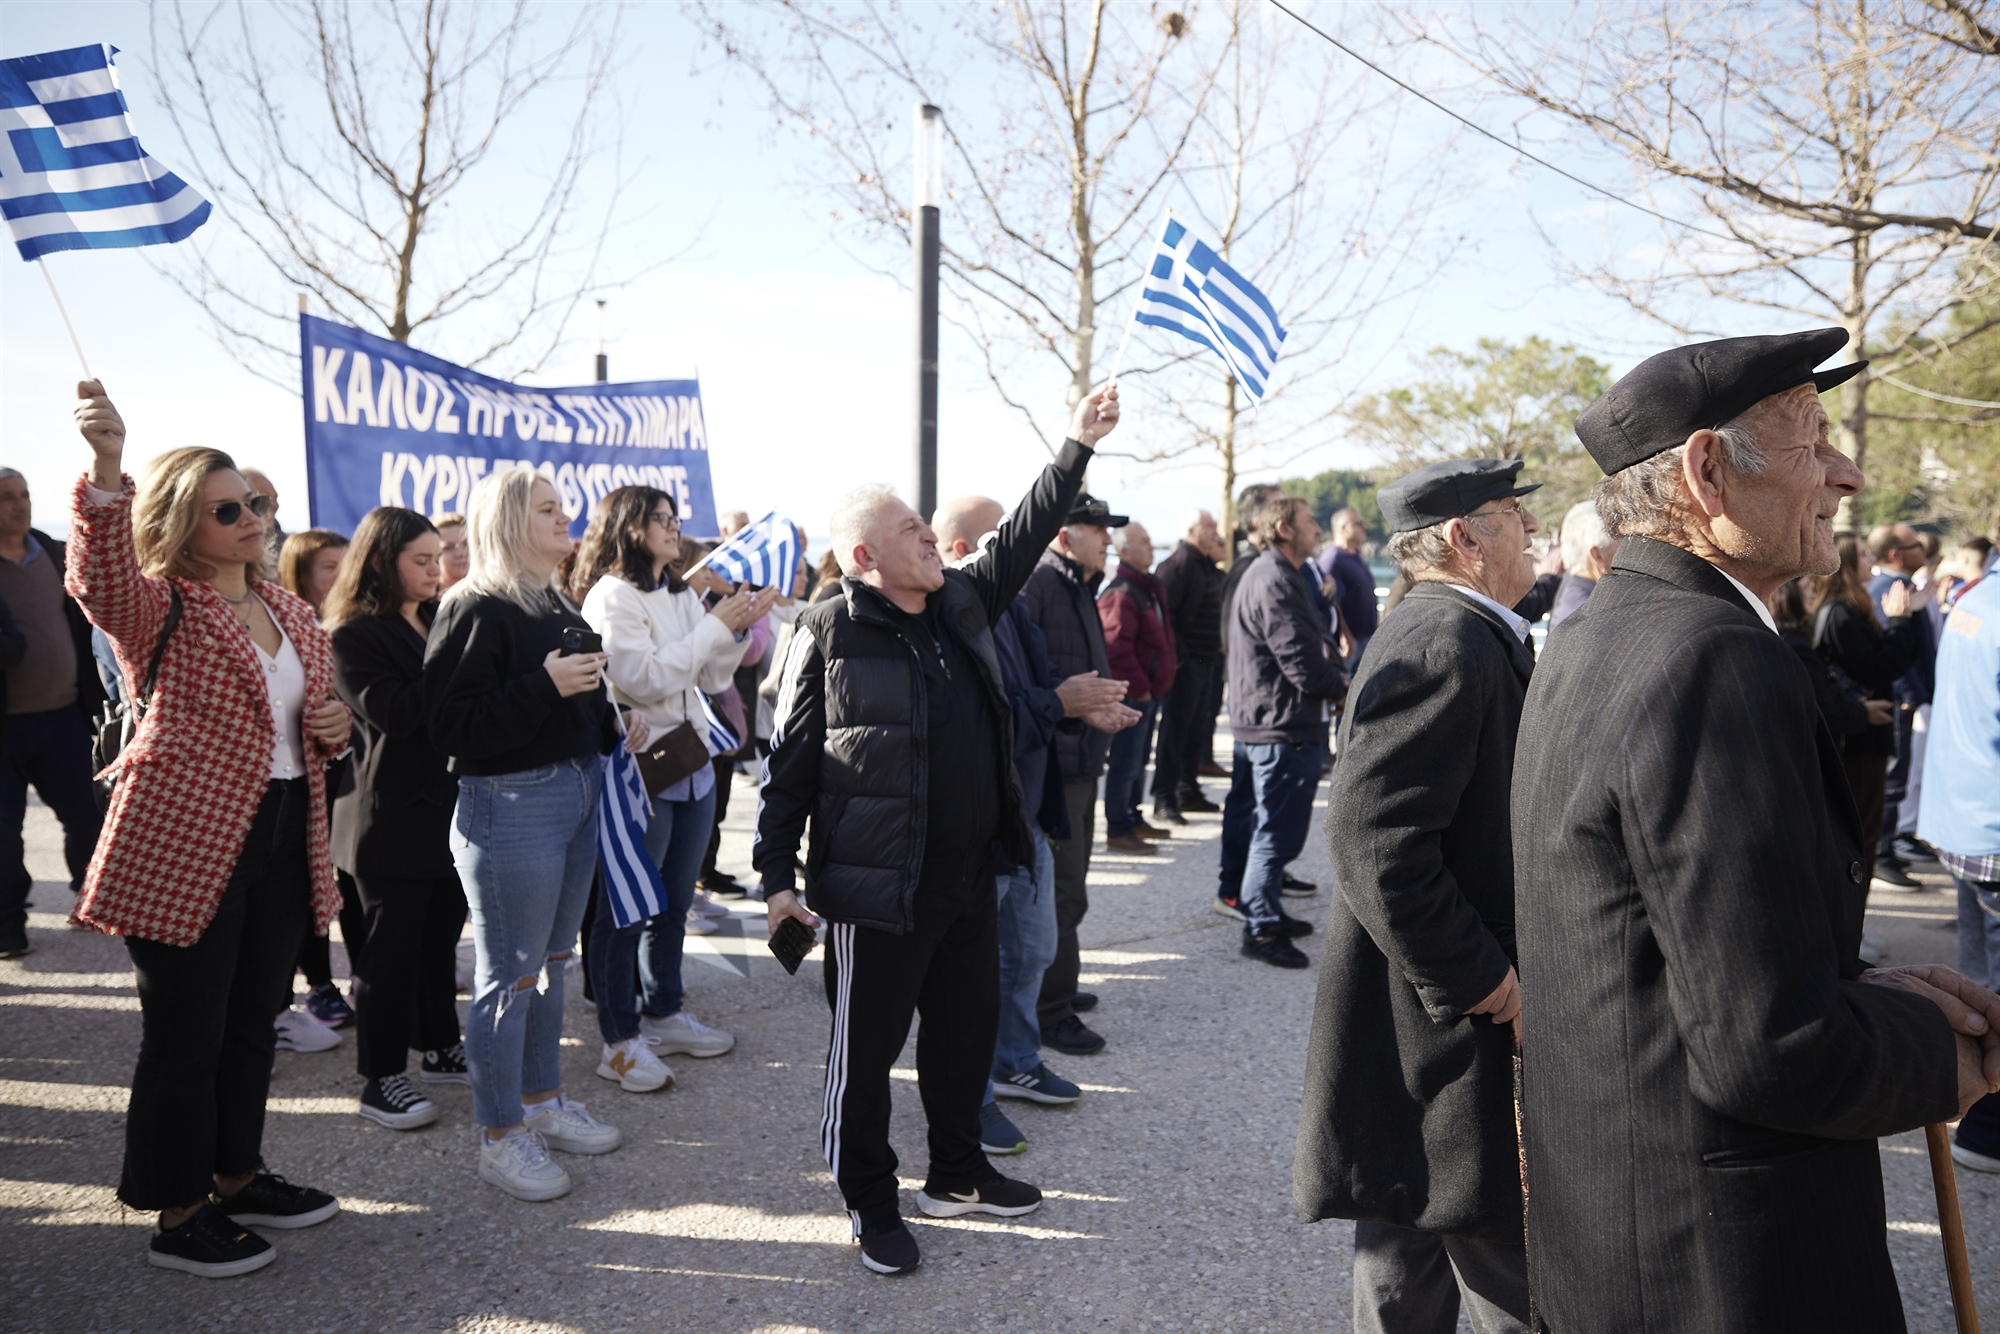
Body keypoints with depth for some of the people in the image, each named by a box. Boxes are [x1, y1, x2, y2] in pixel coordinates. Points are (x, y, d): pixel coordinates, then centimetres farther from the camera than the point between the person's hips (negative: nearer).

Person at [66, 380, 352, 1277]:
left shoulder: (291, 613, 13)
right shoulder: (160, 609, -8)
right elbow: (102, 581, -33)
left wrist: (332, 724, 0)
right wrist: (105, 469, -48)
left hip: (282, 840, 7)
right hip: (184, 843, -7)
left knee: (252, 1023, 17)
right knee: (186, 1032, 2)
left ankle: (238, 1176, 33)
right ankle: (177, 1216, 17)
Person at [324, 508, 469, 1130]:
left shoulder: (440, 621, 14)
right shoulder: (354, 635, -11)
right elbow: (391, 711, -22)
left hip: (449, 807, 7)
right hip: (393, 817, -7)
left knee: (441, 933, 16)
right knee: (390, 944, 1)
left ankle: (441, 1046, 29)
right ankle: (381, 1078, 12)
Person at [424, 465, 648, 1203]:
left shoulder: (558, 605, 14)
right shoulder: (476, 610, -13)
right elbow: (456, 727, -21)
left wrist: (615, 727, 8)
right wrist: (544, 687, -27)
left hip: (578, 793, 9)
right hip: (510, 804, -9)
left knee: (553, 962, 18)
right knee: (510, 977, 1)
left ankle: (542, 1099, 33)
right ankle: (500, 1136, 15)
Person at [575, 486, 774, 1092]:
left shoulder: (683, 596, 14)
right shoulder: (611, 597, -11)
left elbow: (713, 678, 14)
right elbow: (645, 679, -20)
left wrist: (739, 627, -2)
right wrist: (716, 627, -17)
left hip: (692, 765, 8)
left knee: (674, 901, 17)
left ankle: (665, 1014, 30)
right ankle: (621, 1039, 9)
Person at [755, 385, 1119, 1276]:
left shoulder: (963, 604, 7)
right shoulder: (830, 633, -11)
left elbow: (1025, 535, 16)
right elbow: (789, 761, -9)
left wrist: (1078, 446, 12)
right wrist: (777, 871, -10)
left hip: (969, 878, 7)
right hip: (879, 890, -7)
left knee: (967, 1031, 19)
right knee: (867, 1048, 7)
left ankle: (957, 1175, 39)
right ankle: (870, 1202, 26)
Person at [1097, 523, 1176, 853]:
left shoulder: (1152, 588, 13)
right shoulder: (1120, 595, -19)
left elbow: (1163, 636, 26)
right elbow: (1116, 650, -24)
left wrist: (1170, 667, 15)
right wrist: (1138, 687, -18)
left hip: (1151, 690, 10)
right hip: (1132, 694, -10)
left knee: (1138, 760, 19)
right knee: (1125, 763, -4)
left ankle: (1133, 818, 31)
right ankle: (1117, 832, 3)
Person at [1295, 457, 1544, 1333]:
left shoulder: (1458, 633, 13)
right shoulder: (1447, 642, -21)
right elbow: (1378, 841, -28)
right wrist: (1475, 980, -22)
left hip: (1432, 996, 11)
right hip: (1453, 1027, -11)